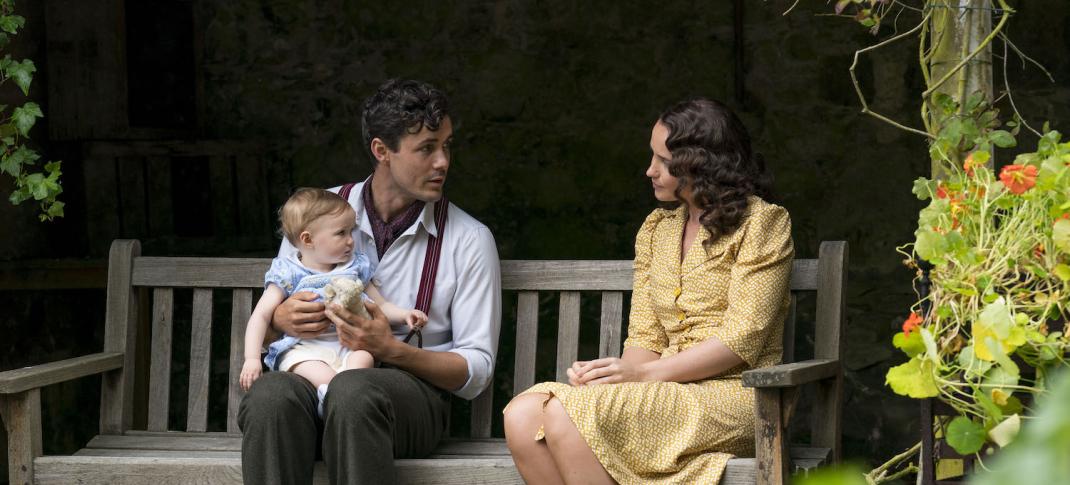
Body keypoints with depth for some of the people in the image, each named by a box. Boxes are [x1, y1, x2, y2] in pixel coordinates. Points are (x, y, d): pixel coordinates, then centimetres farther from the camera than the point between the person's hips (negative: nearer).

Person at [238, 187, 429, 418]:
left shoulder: (354, 267, 19)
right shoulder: (288, 274, 6)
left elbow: (379, 305, 25)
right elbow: (261, 316, 2)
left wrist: (404, 314, 2)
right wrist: (251, 359, -11)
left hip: (348, 345, 2)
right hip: (303, 346, -1)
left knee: (364, 356, -33)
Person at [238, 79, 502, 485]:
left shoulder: (469, 240, 6)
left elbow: (475, 371, 2)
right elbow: (267, 324, 20)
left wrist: (392, 350, -15)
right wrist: (281, 319, -7)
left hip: (414, 389, -2)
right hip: (312, 377, 2)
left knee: (353, 391, -39)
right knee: (269, 394, -36)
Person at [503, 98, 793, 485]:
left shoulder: (760, 222, -1)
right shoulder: (656, 228, 20)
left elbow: (742, 340, -10)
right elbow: (646, 338, 14)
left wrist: (644, 373, -16)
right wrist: (620, 372, -11)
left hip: (731, 395, -7)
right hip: (670, 393, 7)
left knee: (566, 412, -29)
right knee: (523, 414, -21)